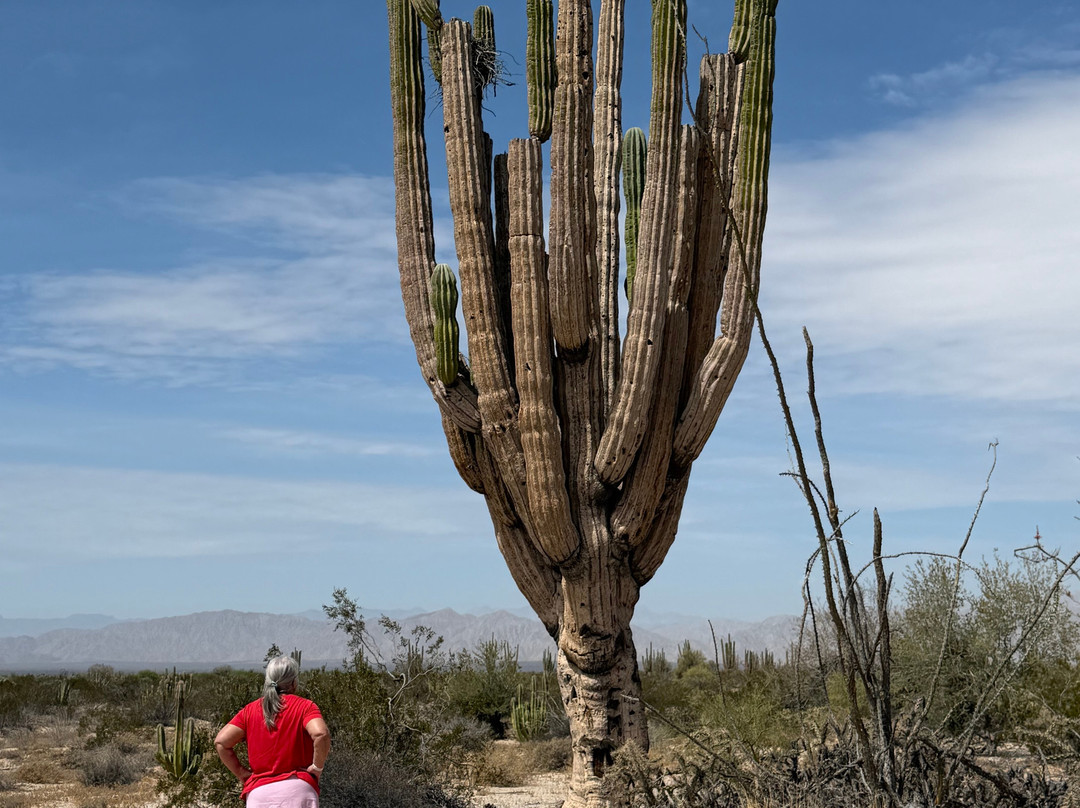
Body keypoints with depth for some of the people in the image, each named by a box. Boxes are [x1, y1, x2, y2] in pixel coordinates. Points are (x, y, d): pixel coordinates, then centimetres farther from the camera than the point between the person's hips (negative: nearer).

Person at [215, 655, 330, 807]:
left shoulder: (250, 710, 11)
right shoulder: (304, 706, 0)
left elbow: (220, 742, 2)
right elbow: (320, 734, -19)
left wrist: (242, 773, 9)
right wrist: (317, 767, -5)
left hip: (258, 792, 3)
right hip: (297, 788, -3)